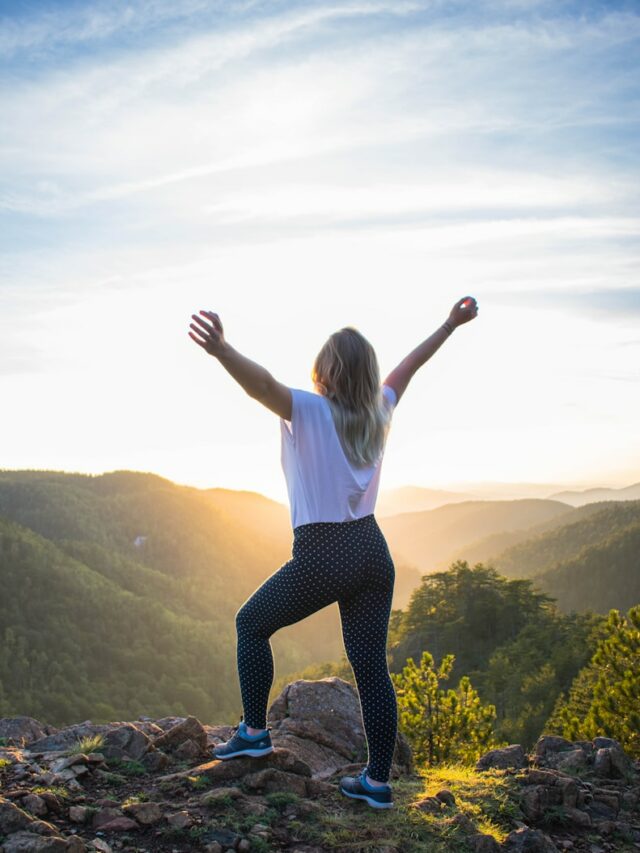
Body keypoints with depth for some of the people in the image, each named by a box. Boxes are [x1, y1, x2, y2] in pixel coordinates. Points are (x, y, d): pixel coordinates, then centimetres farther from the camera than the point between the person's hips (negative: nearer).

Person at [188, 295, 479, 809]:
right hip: (373, 553, 6)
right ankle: (378, 781, 16)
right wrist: (450, 325, 37)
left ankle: (255, 731, 18)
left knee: (251, 624, 18)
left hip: (321, 557, -5)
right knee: (371, 665, 10)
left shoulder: (309, 410, -10)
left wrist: (222, 351, -49)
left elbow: (261, 383, -31)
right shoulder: (379, 411, 6)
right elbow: (410, 365, 22)